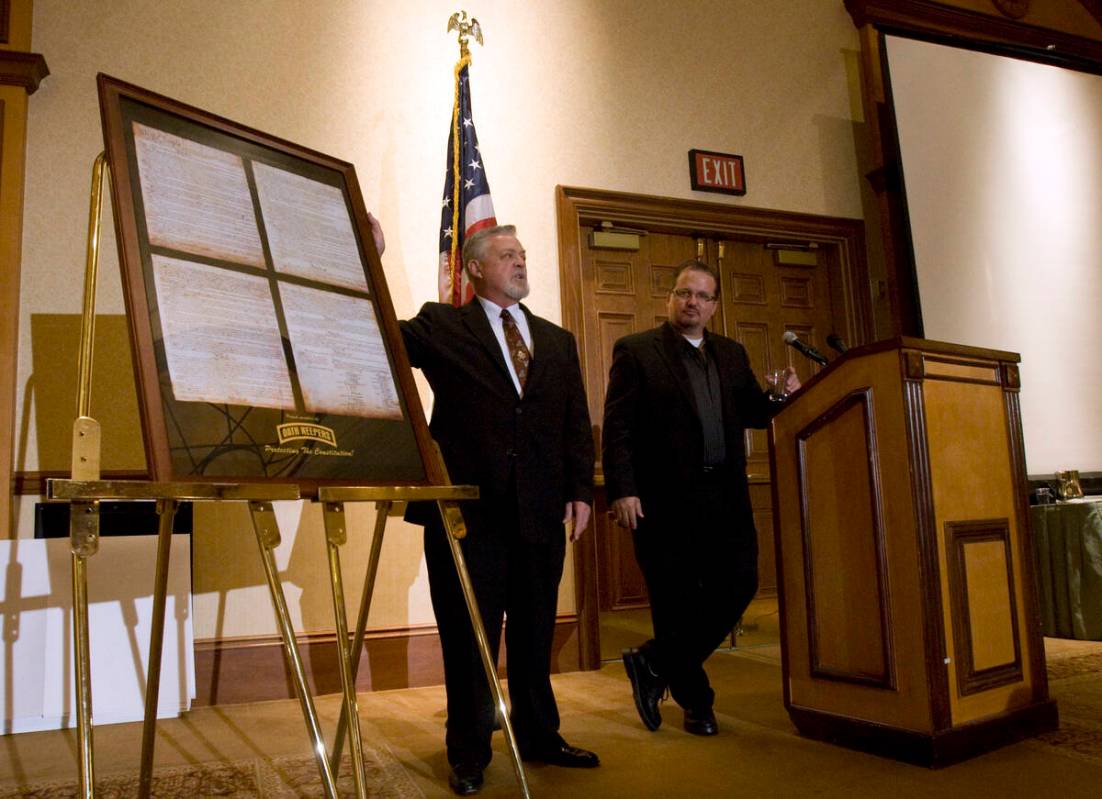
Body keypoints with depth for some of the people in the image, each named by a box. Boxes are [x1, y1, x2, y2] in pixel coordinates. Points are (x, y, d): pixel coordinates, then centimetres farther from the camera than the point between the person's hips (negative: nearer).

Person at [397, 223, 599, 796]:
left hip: (541, 511, 4)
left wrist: (581, 490, 2)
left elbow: (577, 425, 12)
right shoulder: (441, 326, 4)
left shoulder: (558, 340, 15)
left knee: (534, 633, 15)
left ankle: (538, 736, 33)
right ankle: (468, 753, 24)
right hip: (468, 507, -3)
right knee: (469, 637, 7)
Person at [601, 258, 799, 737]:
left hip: (725, 498, 5)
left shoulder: (732, 354, 16)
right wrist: (621, 490, -16)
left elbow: (751, 413, 14)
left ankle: (655, 665, 21)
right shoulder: (636, 351, -1)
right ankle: (695, 700, 25)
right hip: (663, 499, -5)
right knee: (677, 602, 4)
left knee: (738, 586, 3)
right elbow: (617, 427, -7)